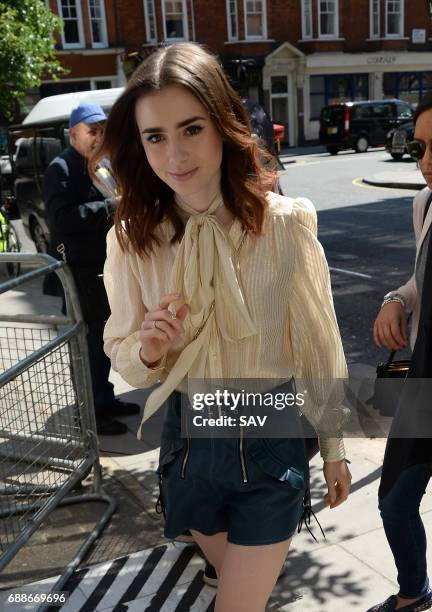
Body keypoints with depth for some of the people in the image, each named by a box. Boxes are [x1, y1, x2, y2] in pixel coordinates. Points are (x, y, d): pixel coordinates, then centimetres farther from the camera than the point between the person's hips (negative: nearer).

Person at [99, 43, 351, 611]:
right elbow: (124, 358, 1)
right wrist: (146, 351, -23)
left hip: (271, 444, -3)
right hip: (187, 441, 3)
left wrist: (334, 449, 3)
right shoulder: (132, 239, -10)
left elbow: (320, 345, -6)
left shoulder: (285, 224, -17)